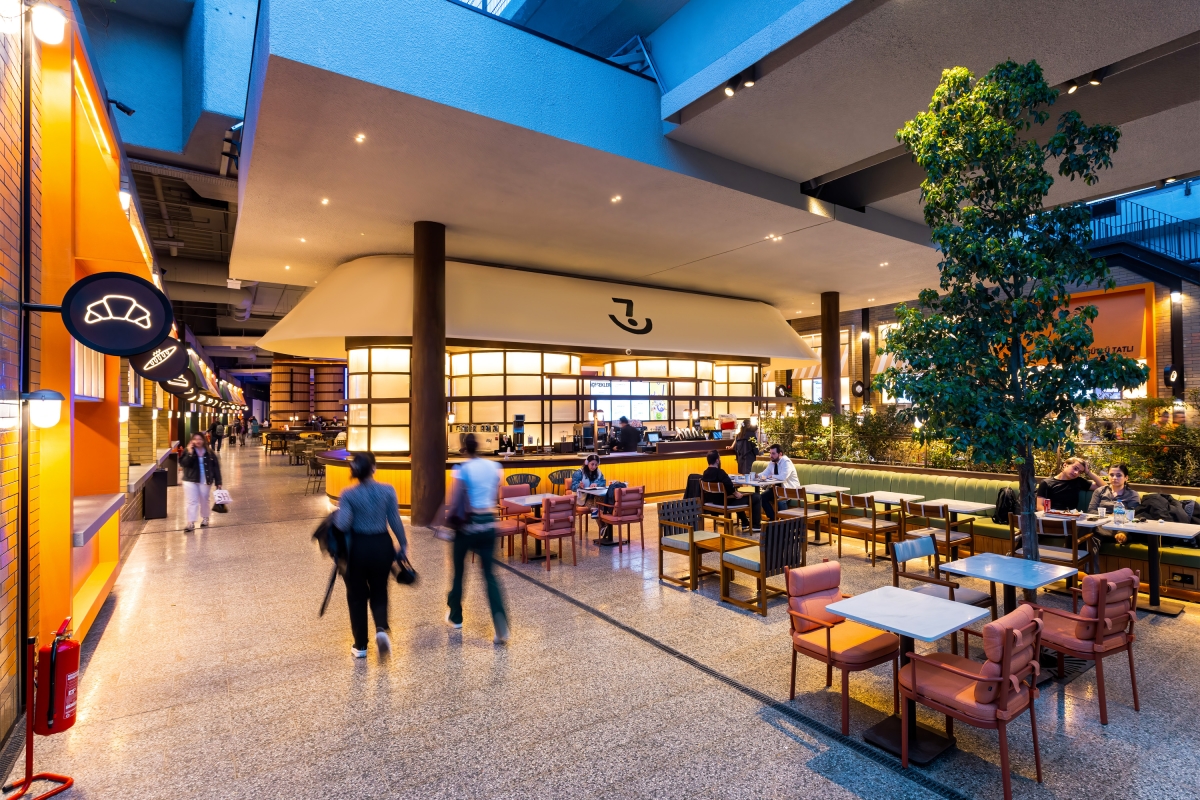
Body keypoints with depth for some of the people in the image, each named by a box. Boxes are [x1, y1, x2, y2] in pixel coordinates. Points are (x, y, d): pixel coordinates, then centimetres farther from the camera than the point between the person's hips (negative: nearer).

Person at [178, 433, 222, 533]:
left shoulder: (209, 452, -1)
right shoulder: (187, 451, -3)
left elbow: (216, 467, 1)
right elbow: (183, 464, -17)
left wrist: (218, 482, -2)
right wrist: (190, 453, -29)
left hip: (205, 481, 1)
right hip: (190, 480, -1)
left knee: (204, 500, 13)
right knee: (190, 501, -3)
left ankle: (205, 518, 31)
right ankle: (190, 523, -1)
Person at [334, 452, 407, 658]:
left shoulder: (348, 494, -11)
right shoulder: (388, 490, -8)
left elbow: (343, 525, -18)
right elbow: (395, 521, -5)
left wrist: (334, 519, 4)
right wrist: (403, 544, 7)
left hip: (358, 548, -1)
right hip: (382, 546, 1)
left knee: (357, 596, 15)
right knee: (379, 592, 19)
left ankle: (360, 646, 23)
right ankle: (381, 629, -6)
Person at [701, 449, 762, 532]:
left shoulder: (705, 473, 0)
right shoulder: (720, 472, -26)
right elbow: (729, 486, -33)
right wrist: (737, 493, -12)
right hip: (725, 501, -9)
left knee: (738, 496, 39)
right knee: (756, 498, 6)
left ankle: (745, 523, 46)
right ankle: (756, 525, 13)